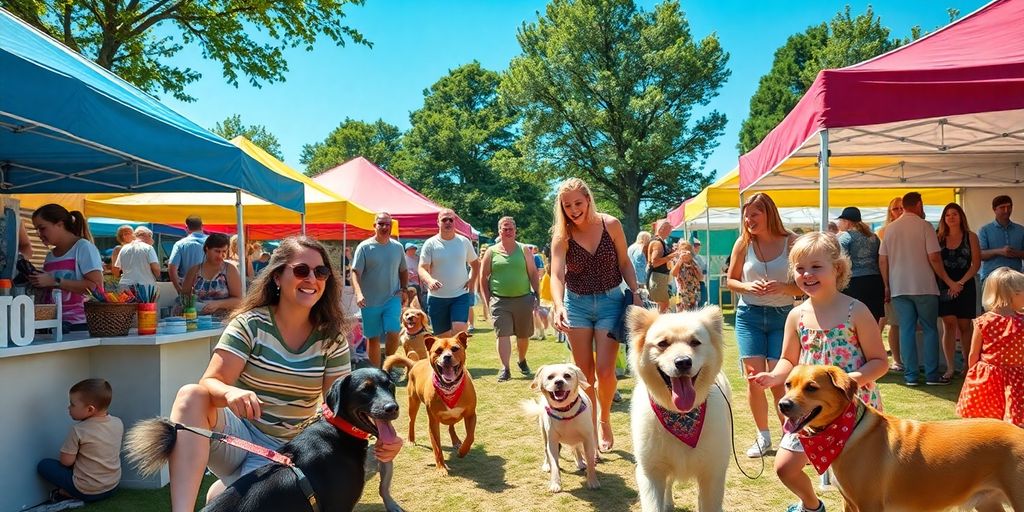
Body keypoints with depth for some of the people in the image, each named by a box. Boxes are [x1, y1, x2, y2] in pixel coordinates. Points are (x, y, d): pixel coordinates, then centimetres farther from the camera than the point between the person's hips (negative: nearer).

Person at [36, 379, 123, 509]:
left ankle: (66, 493, 0)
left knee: (43, 465, 9)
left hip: (86, 491, -5)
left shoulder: (79, 430, -21)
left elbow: (66, 461, -14)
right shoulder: (118, 423, -5)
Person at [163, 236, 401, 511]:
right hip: (237, 432, -1)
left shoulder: (331, 337, -3)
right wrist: (231, 393, -41)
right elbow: (211, 384, -15)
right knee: (192, 395, -29)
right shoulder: (251, 324, -8)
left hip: (285, 451, 1)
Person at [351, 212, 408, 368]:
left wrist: (404, 288, 4)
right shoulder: (364, 247, -5)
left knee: (393, 333, -11)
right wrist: (358, 293, -26)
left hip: (392, 299, 2)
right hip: (370, 302, -2)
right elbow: (355, 272, -11)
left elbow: (403, 271, 19)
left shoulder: (397, 247, 6)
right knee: (373, 338, 7)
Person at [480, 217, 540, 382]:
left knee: (523, 335, 12)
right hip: (500, 301, -1)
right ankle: (505, 369, -6)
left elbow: (533, 274, 8)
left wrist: (536, 294, 0)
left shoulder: (524, 250, 6)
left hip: (523, 299, 1)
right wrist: (487, 300, 1)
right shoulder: (491, 252, 4)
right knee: (503, 335, -8)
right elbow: (483, 277, 7)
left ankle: (522, 361, 35)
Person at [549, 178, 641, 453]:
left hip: (610, 300, -1)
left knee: (604, 370, -7)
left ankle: (604, 420, 20)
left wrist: (636, 293, -9)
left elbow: (624, 264, 3)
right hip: (577, 304, 1)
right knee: (584, 372, 4)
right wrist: (558, 306, -40)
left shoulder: (611, 225, -8)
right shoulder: (562, 236, -11)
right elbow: (556, 274, -23)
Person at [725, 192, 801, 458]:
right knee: (754, 377, -3)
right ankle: (763, 436, 15)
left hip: (782, 316, -1)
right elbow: (730, 280, 9)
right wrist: (748, 286, -11)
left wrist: (783, 287, -21)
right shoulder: (743, 243, 1)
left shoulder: (791, 242, -4)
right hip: (749, 315, 2)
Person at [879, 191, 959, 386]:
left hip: (899, 288, 4)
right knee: (930, 330, 6)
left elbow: (882, 260, 7)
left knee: (906, 330, 5)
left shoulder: (890, 228, 7)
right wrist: (949, 282, -1)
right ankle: (932, 375, 6)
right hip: (924, 287, -3)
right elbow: (934, 258, -10)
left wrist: (887, 286, 14)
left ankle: (910, 375, 6)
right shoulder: (925, 226, -6)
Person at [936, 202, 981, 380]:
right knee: (949, 325, -4)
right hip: (944, 287, 0)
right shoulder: (939, 237, 6)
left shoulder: (971, 237, 3)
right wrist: (948, 283, -9)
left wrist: (961, 282, -11)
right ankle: (950, 367, -4)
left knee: (965, 326, 5)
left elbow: (976, 264, -1)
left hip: (965, 286, 0)